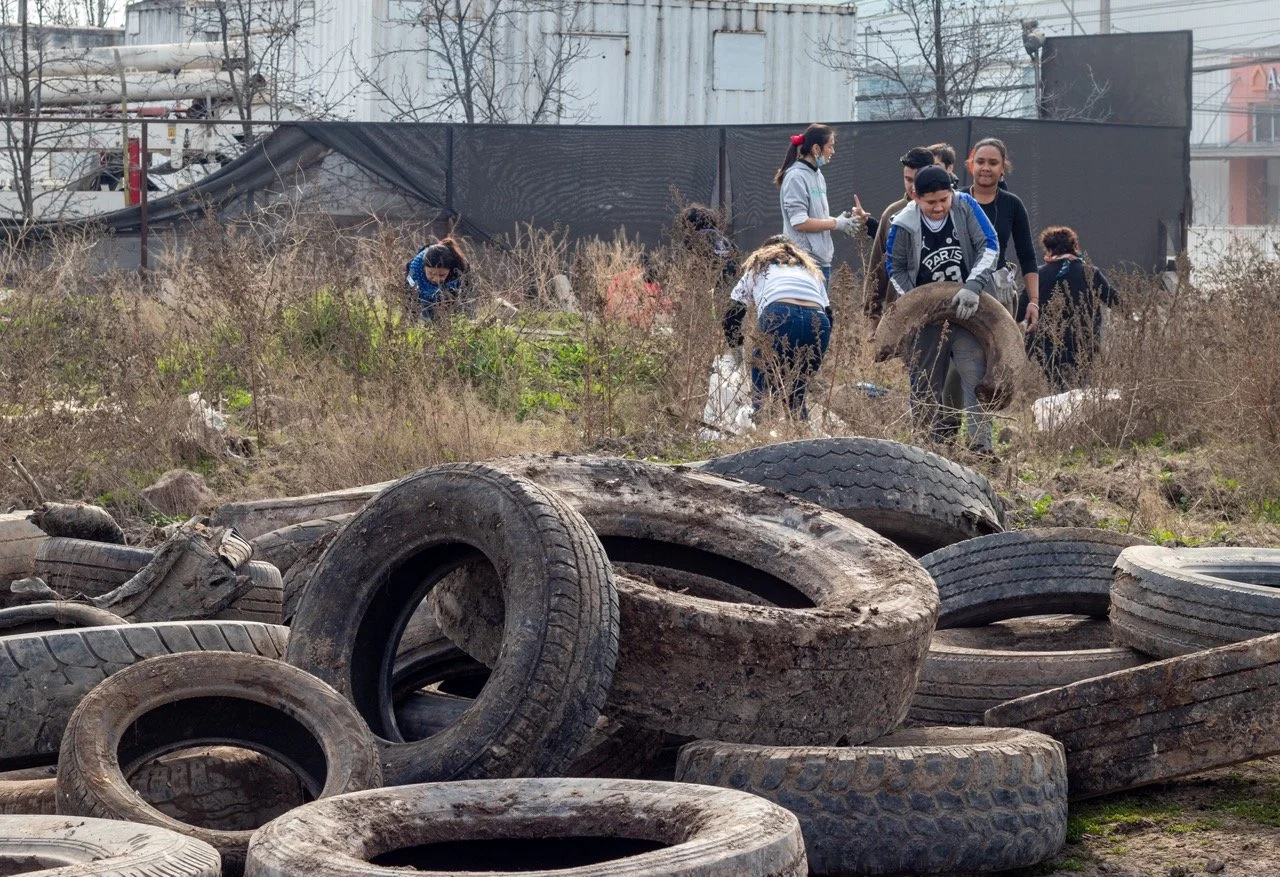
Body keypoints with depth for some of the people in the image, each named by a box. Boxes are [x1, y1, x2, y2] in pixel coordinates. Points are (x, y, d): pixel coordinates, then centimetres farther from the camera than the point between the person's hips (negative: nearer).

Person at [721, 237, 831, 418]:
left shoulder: (757, 268, 35)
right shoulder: (812, 270, 41)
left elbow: (731, 317, 30)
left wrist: (737, 349, 46)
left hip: (779, 316, -3)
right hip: (818, 323, 3)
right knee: (796, 394, 21)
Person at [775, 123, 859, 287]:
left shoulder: (817, 175, 15)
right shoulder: (796, 177, -12)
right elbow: (799, 222, -18)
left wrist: (839, 220, 1)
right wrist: (836, 223, -11)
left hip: (822, 259, 9)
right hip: (804, 260, -9)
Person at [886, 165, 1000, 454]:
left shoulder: (965, 207, -13)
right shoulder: (904, 225, -13)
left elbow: (989, 245, -12)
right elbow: (896, 270, 1)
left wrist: (973, 286, -24)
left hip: (967, 308, -1)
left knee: (975, 375, -12)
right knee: (925, 382, 6)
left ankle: (982, 446, -13)